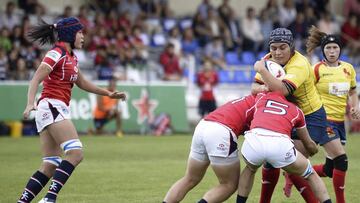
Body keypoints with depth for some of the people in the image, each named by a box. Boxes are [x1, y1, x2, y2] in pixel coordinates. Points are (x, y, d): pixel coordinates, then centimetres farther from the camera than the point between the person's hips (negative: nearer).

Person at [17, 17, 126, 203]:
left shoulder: (71, 57, 19)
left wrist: (107, 93, 33)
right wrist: (30, 104, -31)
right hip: (52, 107, -9)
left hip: (55, 111, 9)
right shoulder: (57, 54, -8)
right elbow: (35, 80, -17)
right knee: (75, 153, -20)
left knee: (50, 166, 4)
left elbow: (81, 82, 33)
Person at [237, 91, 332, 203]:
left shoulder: (262, 97, 31)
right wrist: (314, 149, 67)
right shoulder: (296, 111, 32)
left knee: (250, 169, 38)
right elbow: (310, 145, 43)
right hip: (280, 143, -1)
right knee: (311, 175, 25)